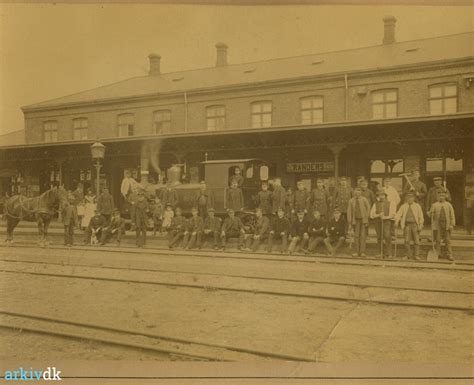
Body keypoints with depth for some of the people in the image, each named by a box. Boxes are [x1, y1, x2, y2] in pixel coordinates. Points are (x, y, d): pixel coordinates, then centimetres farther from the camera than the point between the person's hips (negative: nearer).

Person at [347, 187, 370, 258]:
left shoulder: (364, 199, -6)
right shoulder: (351, 201, 0)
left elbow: (368, 209, -1)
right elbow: (349, 212, 3)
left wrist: (367, 219, -6)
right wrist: (349, 223, 0)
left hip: (363, 219, -2)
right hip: (356, 220, 2)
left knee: (363, 235, -4)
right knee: (356, 236, 2)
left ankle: (362, 252, -1)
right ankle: (357, 252, 8)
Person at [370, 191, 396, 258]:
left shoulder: (390, 204, 5)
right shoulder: (375, 204, 9)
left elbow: (392, 214, -4)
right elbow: (372, 215, 2)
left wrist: (385, 217, -19)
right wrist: (379, 215, -16)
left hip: (387, 222, -2)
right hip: (378, 222, 2)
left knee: (387, 237, -15)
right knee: (380, 239, 1)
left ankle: (388, 254, -9)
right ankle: (382, 254, 10)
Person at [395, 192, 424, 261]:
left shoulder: (417, 206, 6)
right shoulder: (403, 206, 9)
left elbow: (421, 217, 4)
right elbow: (399, 214, 0)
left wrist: (420, 225, -5)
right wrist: (396, 221, -16)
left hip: (415, 225, -1)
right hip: (407, 225, 1)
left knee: (416, 241, -2)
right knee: (407, 241, 1)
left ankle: (417, 255, 6)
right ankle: (408, 255, 12)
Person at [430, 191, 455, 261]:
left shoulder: (449, 205, 7)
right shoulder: (434, 205, 7)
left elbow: (452, 215, 4)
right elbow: (431, 214, 6)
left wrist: (452, 225, -5)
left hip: (446, 225, 0)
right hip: (438, 224, 0)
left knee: (448, 240, -2)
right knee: (438, 240, 2)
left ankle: (449, 255, 1)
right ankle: (438, 254, 9)